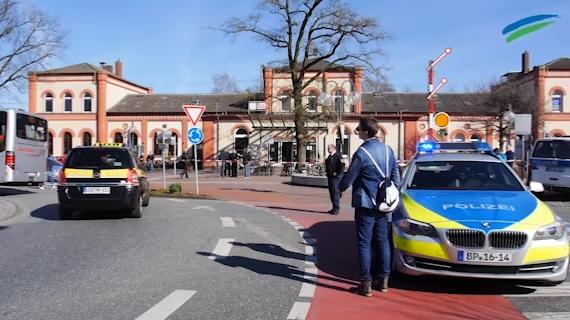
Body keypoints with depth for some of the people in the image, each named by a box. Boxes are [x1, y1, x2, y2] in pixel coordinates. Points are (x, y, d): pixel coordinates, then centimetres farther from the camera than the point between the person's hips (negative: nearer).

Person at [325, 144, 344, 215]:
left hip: (335, 177, -9)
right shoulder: (330, 156, 16)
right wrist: (327, 173, 19)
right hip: (330, 177, 9)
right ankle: (334, 208, 23)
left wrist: (338, 174, -19)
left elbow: (342, 165, -18)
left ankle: (336, 208, -4)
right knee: (331, 192, 13)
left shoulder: (338, 156, -12)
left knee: (335, 192, -8)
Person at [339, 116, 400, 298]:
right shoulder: (388, 150, 5)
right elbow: (396, 177, 12)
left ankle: (366, 284, 4)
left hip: (366, 205, -7)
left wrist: (340, 187, 11)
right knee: (383, 242, 14)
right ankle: (383, 280, 22)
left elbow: (349, 178, -9)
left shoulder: (362, 153, -17)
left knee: (364, 244, 0)